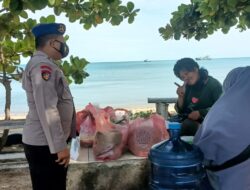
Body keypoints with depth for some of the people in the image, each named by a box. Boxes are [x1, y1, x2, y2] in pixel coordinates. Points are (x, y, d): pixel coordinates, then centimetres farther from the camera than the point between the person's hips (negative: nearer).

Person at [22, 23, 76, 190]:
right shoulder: (43, 65, -17)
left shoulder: (42, 64, 16)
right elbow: (46, 110, -24)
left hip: (46, 142, 10)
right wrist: (59, 146, -22)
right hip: (45, 145, -10)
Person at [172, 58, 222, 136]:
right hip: (187, 120, 5)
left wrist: (200, 113, -19)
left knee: (187, 125, -33)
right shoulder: (187, 87, 12)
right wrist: (181, 96, -4)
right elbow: (180, 111, 13)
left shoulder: (213, 84, -3)